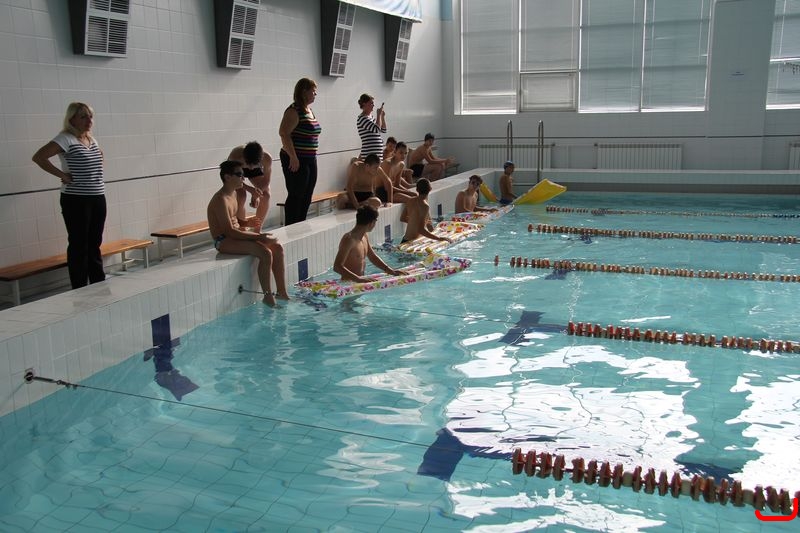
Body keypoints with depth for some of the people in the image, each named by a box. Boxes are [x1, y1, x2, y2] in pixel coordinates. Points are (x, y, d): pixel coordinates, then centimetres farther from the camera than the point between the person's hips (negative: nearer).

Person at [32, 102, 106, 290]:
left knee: (95, 244, 13)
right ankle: (79, 289, 7)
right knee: (79, 245, -1)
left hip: (98, 198, 7)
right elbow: (38, 157, -20)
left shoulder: (91, 139, 11)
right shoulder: (65, 139, -11)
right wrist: (62, 175, -17)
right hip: (76, 200, -7)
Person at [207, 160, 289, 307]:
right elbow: (229, 231, -24)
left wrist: (257, 234, 7)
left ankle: (282, 292, -3)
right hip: (224, 241, -10)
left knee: (277, 247, -4)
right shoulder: (220, 200, -19)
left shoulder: (233, 194, 11)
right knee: (265, 253, -27)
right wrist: (258, 237, -24)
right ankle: (268, 297, -17)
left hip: (235, 234, 10)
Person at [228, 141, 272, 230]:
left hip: (256, 170, 2)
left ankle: (257, 230, 4)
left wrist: (255, 195, -36)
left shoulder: (267, 158, -37)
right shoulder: (235, 156, -42)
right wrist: (250, 189, -45)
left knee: (266, 195, -13)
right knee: (241, 196, -23)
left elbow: (266, 181, -21)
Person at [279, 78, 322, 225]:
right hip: (296, 161, -9)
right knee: (295, 197, -5)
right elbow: (284, 133, -21)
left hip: (310, 159, 9)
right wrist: (293, 157, -23)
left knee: (307, 198, 12)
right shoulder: (294, 111, -13)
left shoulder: (309, 110, 15)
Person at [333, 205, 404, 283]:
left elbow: (373, 257, 23)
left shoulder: (365, 236, 9)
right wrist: (358, 278, -34)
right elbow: (337, 267, -25)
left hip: (361, 281, 9)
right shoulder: (349, 239, -18)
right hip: (348, 284, -9)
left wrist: (390, 270, 12)